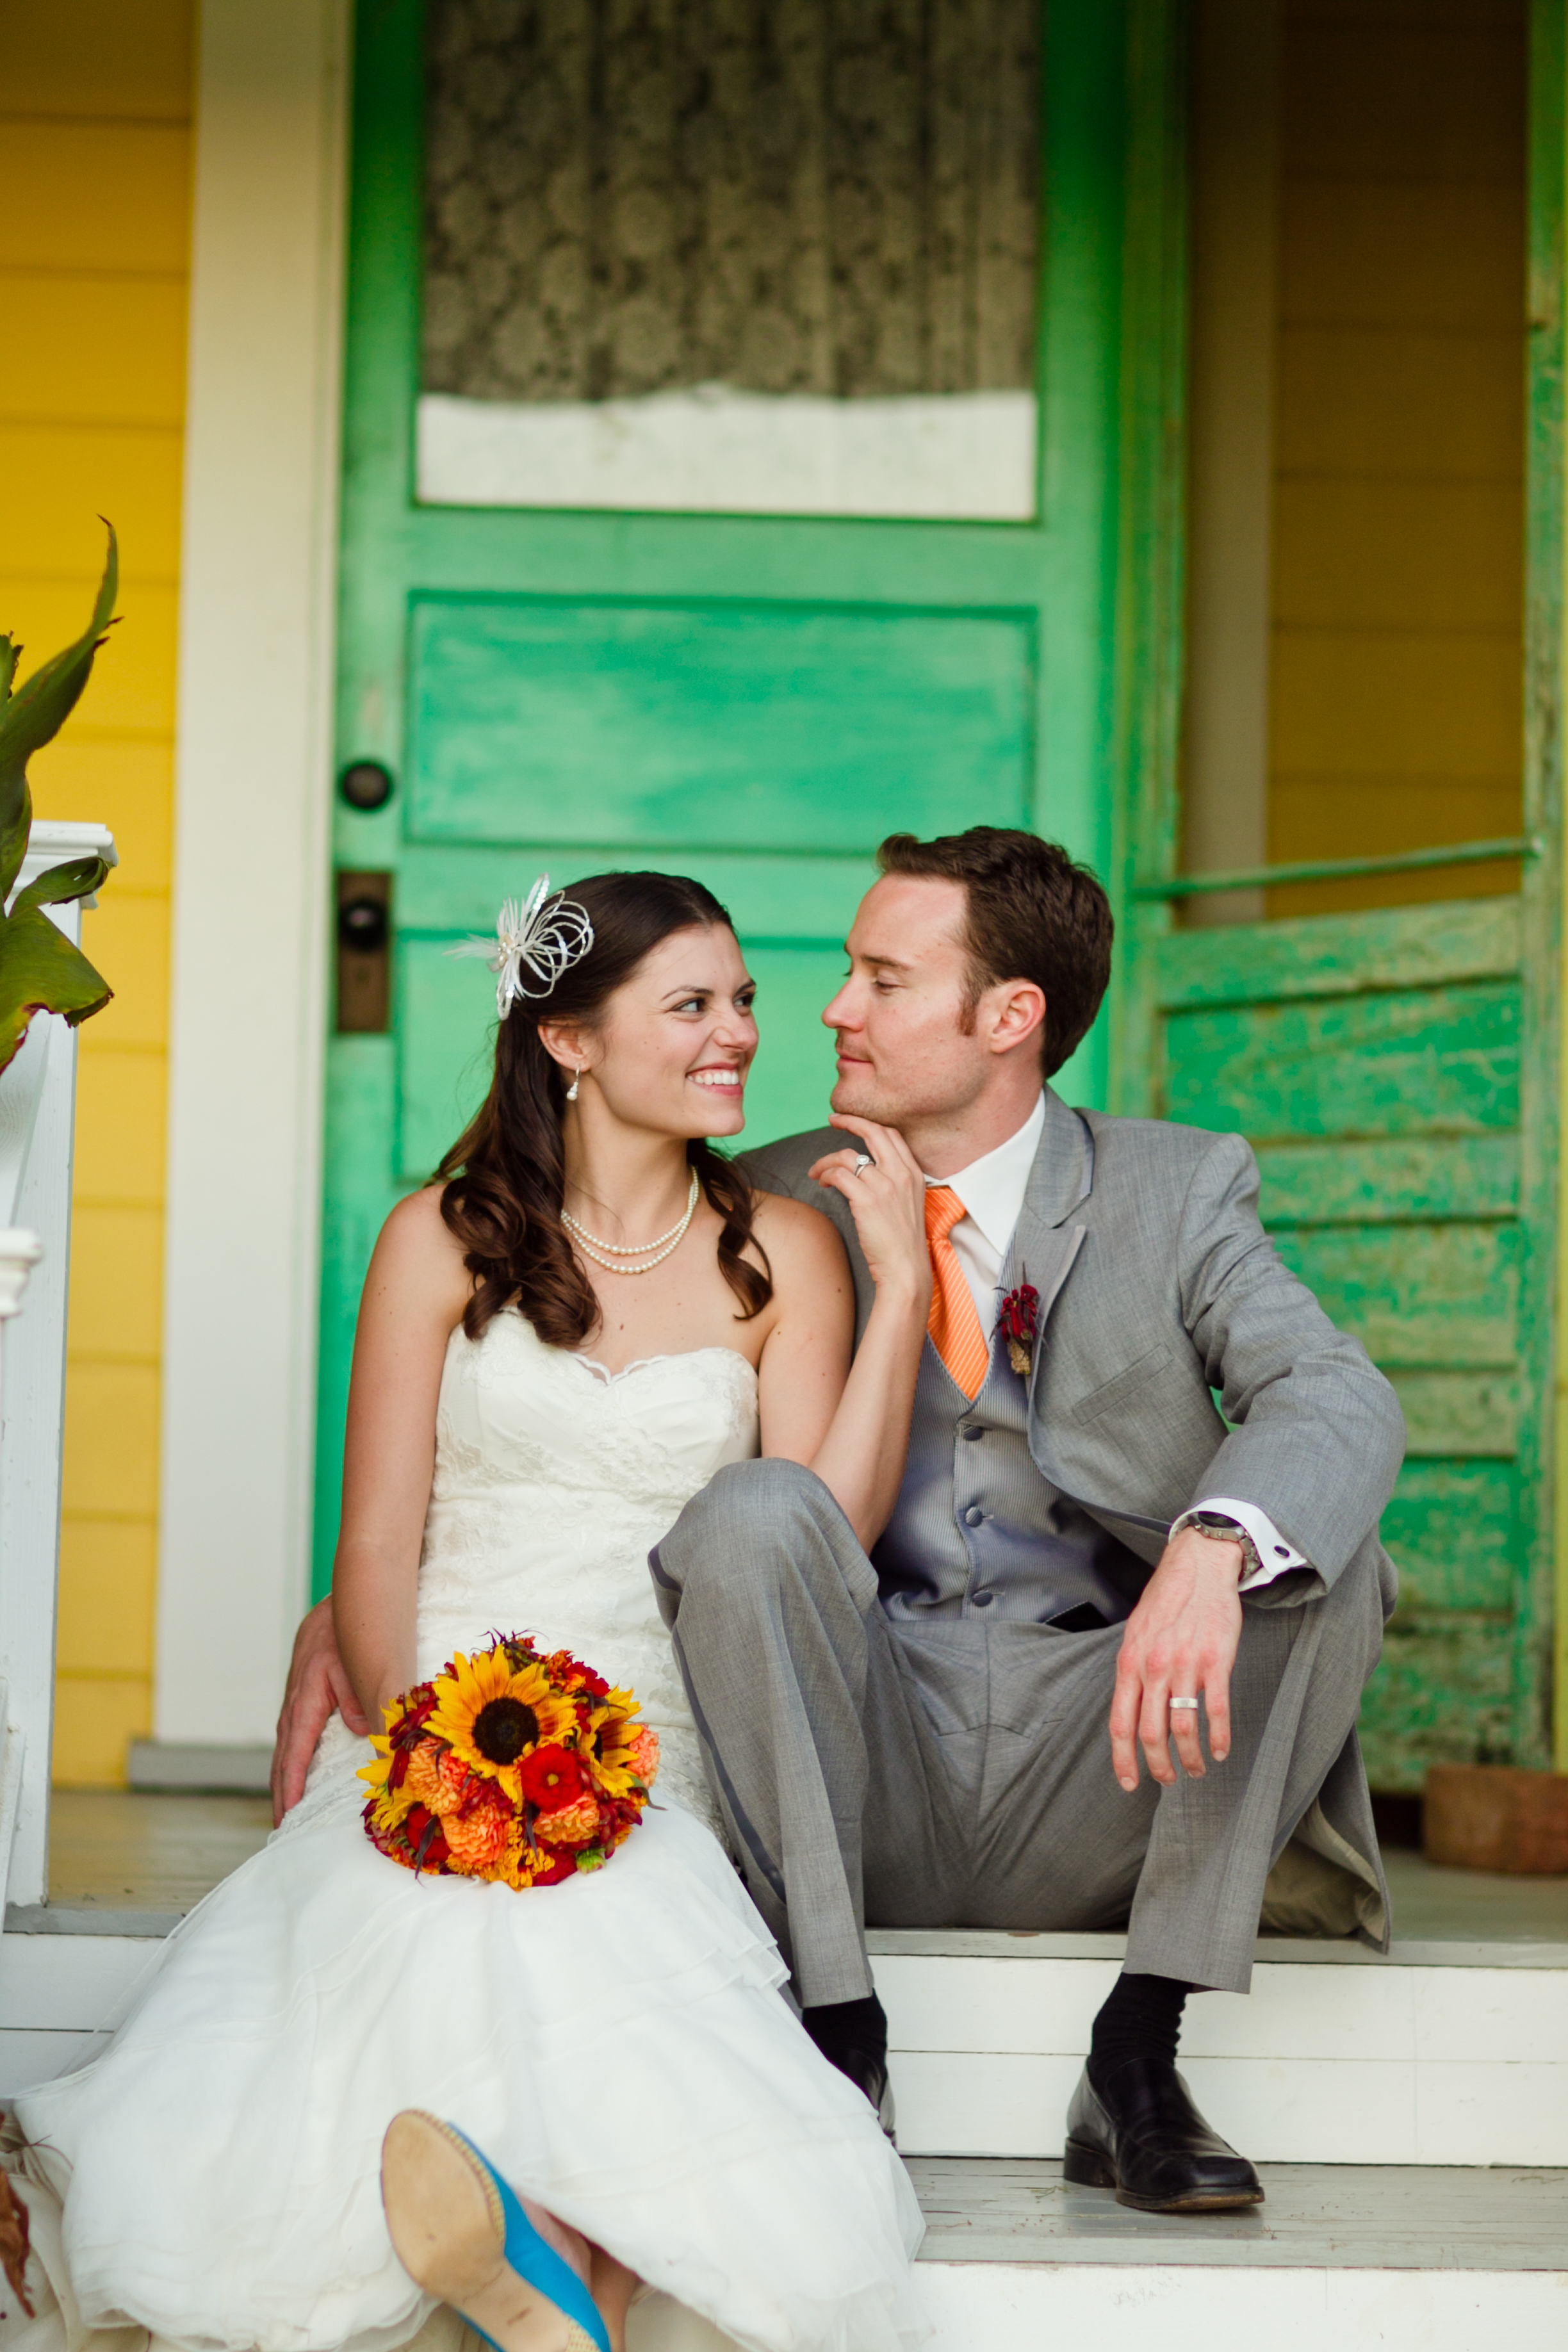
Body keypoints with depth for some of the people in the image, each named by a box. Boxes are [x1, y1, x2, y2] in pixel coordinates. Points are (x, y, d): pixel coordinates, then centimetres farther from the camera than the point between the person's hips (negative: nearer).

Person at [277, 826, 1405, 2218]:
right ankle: (840, 2042, -22)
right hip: (863, 1785, 0)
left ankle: (1138, 2061, -19)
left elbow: (1337, 1397, -14)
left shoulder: (1177, 1193, 4)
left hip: (1089, 1792, 0)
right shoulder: (777, 1206, 7)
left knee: (1316, 1545, -25)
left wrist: (1211, 1550, -37)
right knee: (749, 1507, -27)